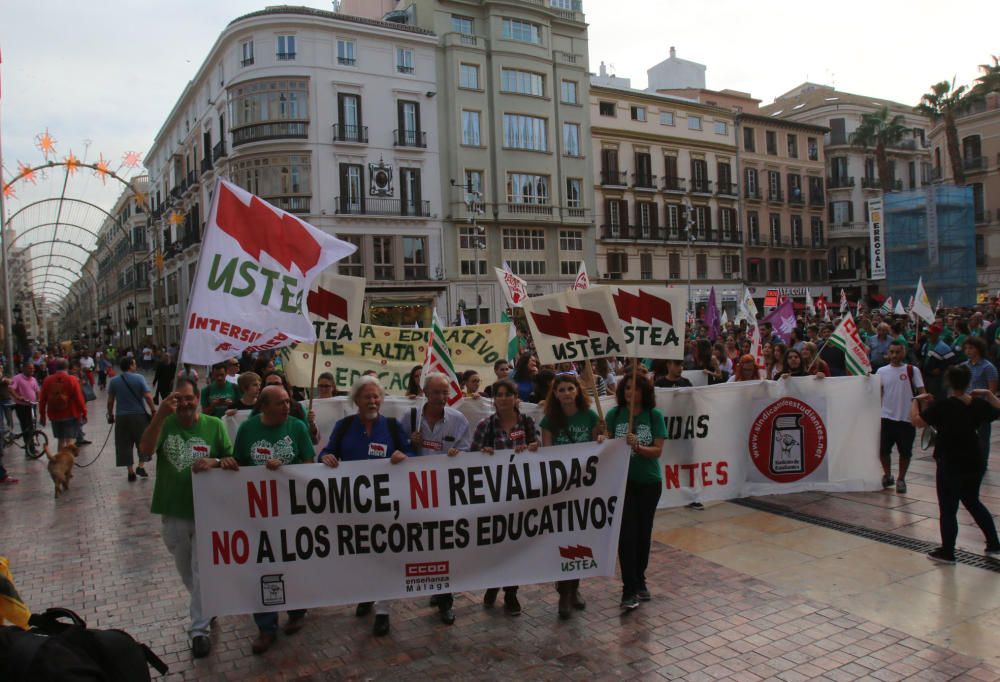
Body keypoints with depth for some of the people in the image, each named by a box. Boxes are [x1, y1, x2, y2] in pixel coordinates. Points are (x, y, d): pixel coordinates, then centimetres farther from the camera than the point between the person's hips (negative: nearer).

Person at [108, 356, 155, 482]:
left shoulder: (114, 381, 1)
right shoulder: (139, 378, -8)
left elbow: (110, 401, 4)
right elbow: (148, 397, -12)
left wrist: (110, 415, 16)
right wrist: (153, 410, -1)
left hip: (121, 417, 2)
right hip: (139, 415, -2)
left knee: (125, 444, 8)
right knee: (143, 441, 14)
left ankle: (130, 472, 10)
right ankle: (141, 466, 6)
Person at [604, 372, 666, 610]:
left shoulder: (654, 415, -5)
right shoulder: (614, 414, -2)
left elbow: (658, 450, -9)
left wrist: (638, 447, -25)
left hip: (649, 482, 1)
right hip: (622, 481, -1)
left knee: (643, 532, 12)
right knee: (627, 533, -7)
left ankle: (639, 581, 30)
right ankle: (629, 590, 0)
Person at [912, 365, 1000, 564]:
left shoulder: (942, 406, -19)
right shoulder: (978, 404, -2)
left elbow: (916, 420, -19)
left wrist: (917, 401, -6)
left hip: (950, 467, -6)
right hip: (975, 463, 6)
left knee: (948, 509, 3)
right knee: (973, 502, 25)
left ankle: (947, 552, 10)